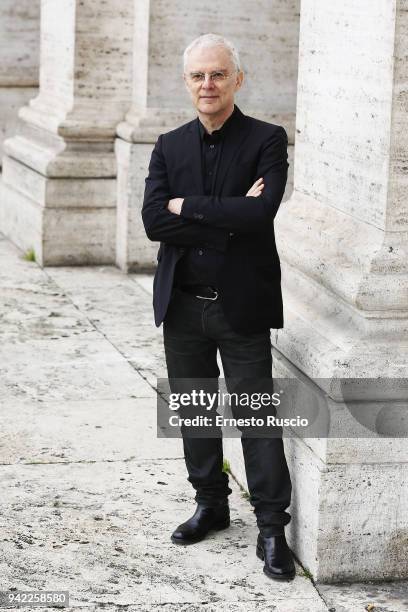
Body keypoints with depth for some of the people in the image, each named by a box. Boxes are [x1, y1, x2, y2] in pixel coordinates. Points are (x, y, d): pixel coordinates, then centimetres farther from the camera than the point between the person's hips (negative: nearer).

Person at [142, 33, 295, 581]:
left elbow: (260, 213, -21)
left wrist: (188, 206, -13)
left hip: (241, 305, -4)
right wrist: (229, 216, -15)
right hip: (183, 305, 5)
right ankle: (210, 504, 31)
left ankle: (272, 529, 5)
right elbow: (154, 222, -7)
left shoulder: (267, 141, -5)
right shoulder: (170, 147, 7)